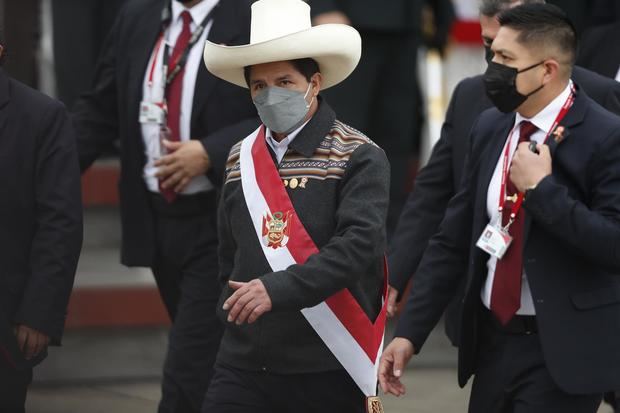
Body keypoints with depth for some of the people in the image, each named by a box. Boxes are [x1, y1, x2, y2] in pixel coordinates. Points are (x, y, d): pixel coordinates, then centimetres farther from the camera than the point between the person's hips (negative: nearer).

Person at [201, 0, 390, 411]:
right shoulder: (241, 158, 11)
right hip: (244, 365, 4)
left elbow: (359, 245, -18)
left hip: (327, 371, -4)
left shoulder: (360, 158, -5)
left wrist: (278, 290, -26)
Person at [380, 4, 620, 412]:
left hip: (562, 353, -6)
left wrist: (541, 188, -20)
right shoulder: (490, 128, 7)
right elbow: (452, 241, 10)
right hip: (493, 343, 6)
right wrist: (409, 333, 5)